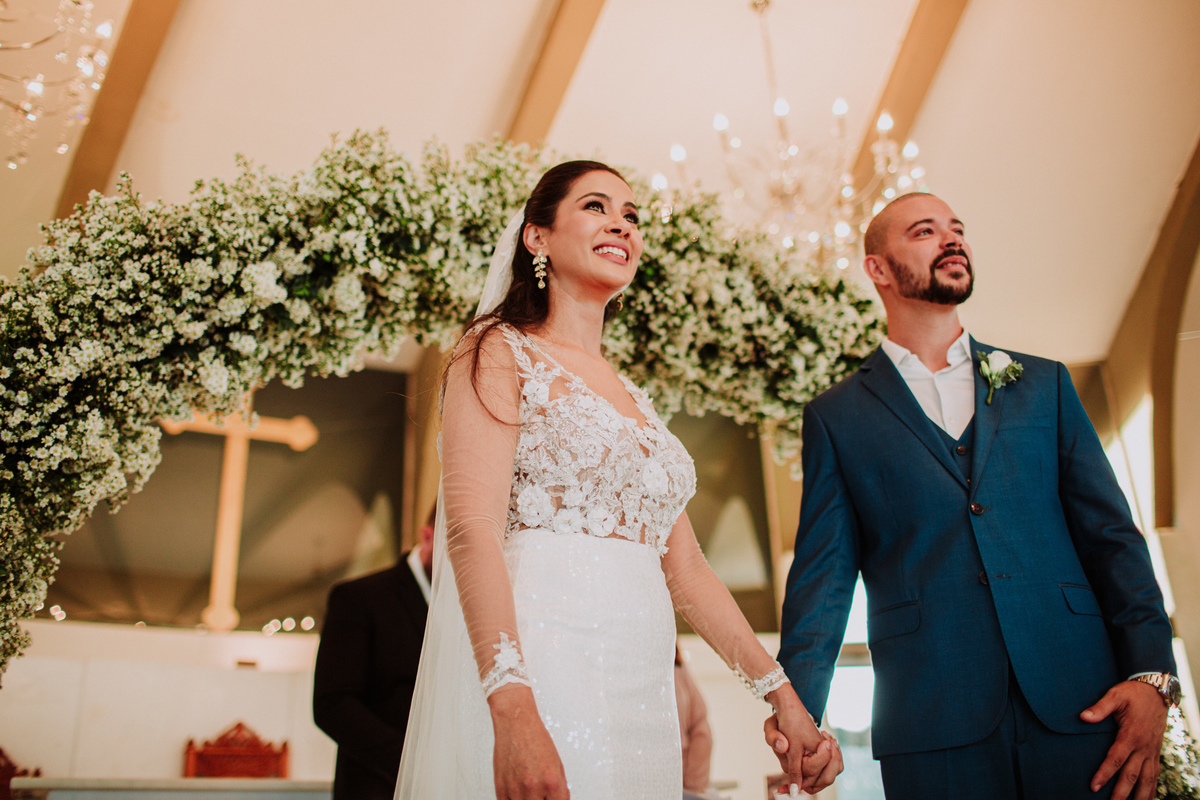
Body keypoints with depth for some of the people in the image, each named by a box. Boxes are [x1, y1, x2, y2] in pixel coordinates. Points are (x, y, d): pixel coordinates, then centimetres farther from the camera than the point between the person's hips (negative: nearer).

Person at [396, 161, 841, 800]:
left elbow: (685, 567, 18)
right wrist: (512, 710, -27)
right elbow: (471, 528, -15)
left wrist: (783, 696, 12)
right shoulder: (500, 354, -1)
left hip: (637, 692, 6)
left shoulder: (633, 402, 19)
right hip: (532, 672, -6)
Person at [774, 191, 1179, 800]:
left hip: (1081, 703, 2)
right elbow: (823, 571, 3)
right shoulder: (836, 417, 9)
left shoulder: (1043, 384, 14)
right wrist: (798, 710, -10)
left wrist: (1151, 673, -5)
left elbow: (1111, 534, 8)